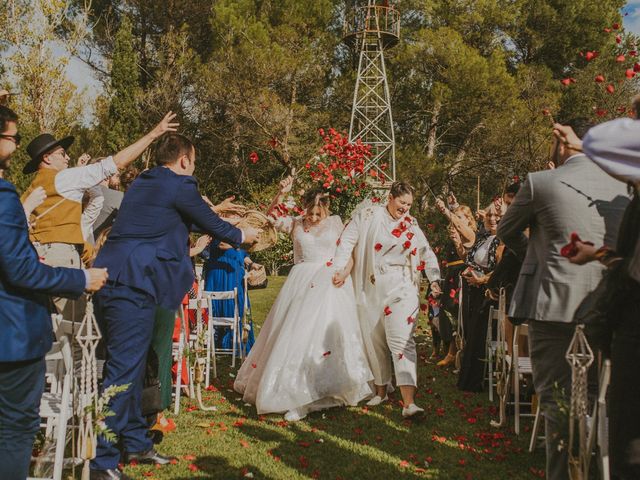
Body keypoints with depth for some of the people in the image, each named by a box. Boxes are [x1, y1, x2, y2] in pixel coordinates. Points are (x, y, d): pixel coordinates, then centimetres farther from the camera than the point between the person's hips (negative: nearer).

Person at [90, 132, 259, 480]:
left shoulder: (142, 183, 21)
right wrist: (241, 236, 25)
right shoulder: (180, 185, -4)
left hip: (111, 279, 10)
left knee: (128, 367, 17)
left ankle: (135, 443, 28)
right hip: (133, 284, -9)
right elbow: (212, 225, 6)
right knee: (124, 370, -7)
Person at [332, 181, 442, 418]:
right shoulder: (368, 215, 0)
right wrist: (341, 269, -11)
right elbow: (347, 241, -2)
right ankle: (381, 391, 29)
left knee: (401, 341, -11)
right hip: (370, 290, 0)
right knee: (374, 342, 10)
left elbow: (427, 253, 10)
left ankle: (409, 402, -19)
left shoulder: (411, 225, 8)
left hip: (401, 289, 0)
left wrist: (435, 279, -4)